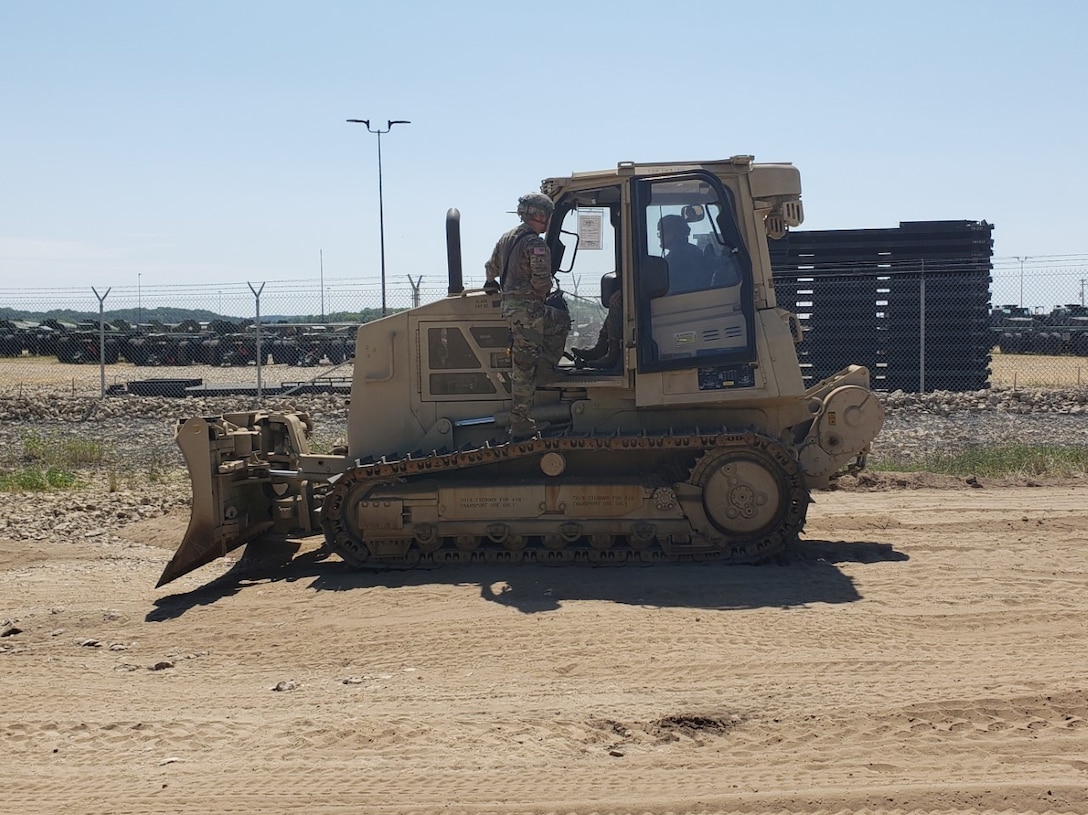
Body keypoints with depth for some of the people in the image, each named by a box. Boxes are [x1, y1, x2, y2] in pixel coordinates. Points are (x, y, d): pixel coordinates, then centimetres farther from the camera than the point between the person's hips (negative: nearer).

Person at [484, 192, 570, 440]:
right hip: (528, 309, -9)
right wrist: (543, 297, 1)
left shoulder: (506, 238, 14)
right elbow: (541, 280, -23)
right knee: (524, 370, 3)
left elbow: (491, 267, 29)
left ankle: (544, 370, 22)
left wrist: (492, 283, 52)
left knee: (561, 320, 26)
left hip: (510, 305, 9)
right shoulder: (535, 244, -15)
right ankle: (521, 427, 8)